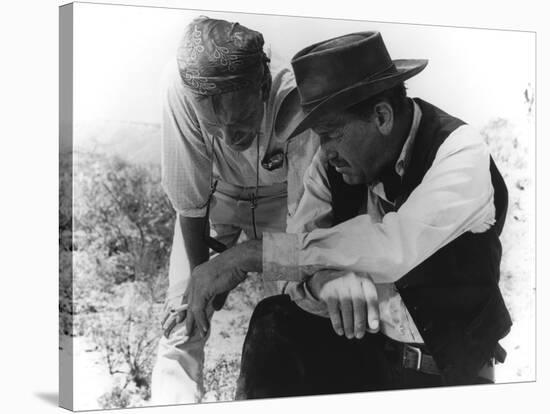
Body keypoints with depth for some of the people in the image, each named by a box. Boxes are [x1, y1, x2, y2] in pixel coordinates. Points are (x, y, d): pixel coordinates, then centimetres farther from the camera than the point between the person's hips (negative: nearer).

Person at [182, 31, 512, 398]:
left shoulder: (460, 153, -19)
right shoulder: (332, 165, -2)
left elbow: (391, 250, -32)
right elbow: (299, 254, -8)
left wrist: (251, 254, -32)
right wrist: (321, 278, -34)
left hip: (447, 374, -4)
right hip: (358, 345, 4)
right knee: (275, 323, -20)